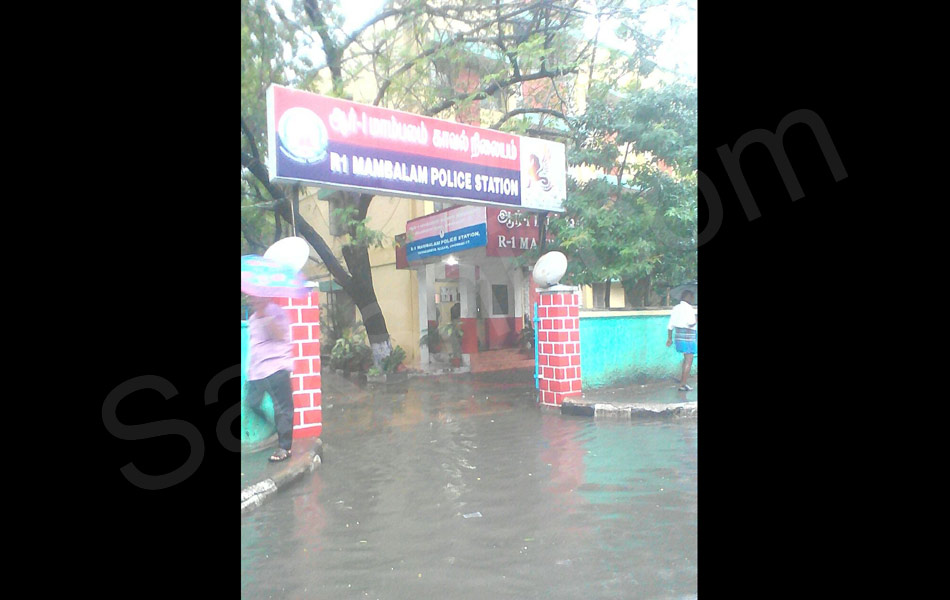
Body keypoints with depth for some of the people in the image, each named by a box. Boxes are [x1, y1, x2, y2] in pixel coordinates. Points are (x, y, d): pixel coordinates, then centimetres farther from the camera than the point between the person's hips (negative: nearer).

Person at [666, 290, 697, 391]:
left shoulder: (676, 308, 11)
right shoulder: (688, 308, -14)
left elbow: (670, 325, 12)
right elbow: (690, 324, -25)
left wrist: (669, 338, 18)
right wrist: (695, 320, -4)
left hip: (679, 336, 8)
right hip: (688, 337, -8)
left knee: (686, 358, 23)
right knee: (688, 361, -1)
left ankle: (682, 379, 26)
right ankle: (682, 385, -1)